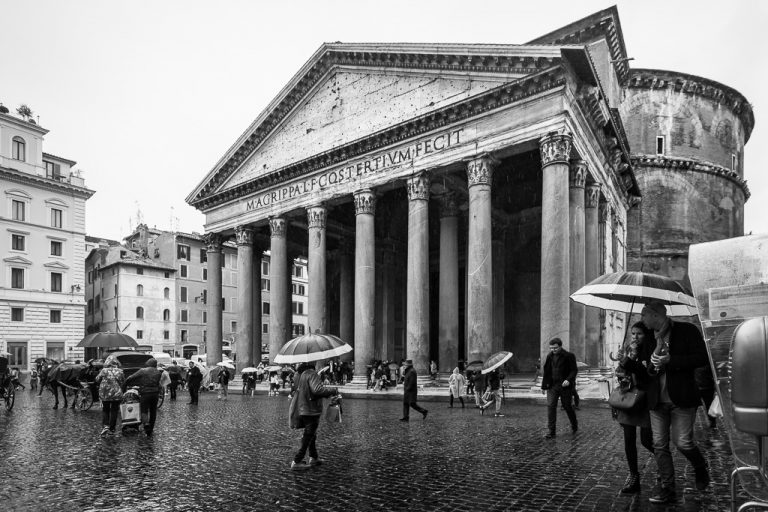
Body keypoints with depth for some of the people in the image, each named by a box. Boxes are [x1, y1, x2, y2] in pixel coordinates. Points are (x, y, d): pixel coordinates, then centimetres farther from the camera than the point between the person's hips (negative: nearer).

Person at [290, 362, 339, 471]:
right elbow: (317, 389, -31)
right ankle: (296, 462, 2)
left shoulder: (299, 376, 9)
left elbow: (293, 392, 18)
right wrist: (333, 390, -20)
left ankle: (313, 458, 32)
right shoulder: (312, 374, -17)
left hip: (302, 411, 9)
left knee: (311, 435, 22)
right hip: (312, 411, -9)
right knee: (308, 437, 0)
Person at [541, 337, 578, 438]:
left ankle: (574, 424, 39)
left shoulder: (569, 356, -7)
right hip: (552, 386, 3)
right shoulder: (549, 356, 7)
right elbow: (546, 371, 14)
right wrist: (544, 384, 10)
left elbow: (574, 370, -8)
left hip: (564, 385, -3)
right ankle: (551, 431, -4)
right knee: (550, 406, -7)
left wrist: (568, 380, -23)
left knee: (567, 406, 10)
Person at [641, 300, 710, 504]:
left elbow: (702, 358, -11)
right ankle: (667, 489, 13)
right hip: (657, 401, 5)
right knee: (660, 445, 4)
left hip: (681, 398, -5)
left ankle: (701, 469, 28)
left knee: (682, 442, -4)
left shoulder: (687, 330, -3)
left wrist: (670, 360, -18)